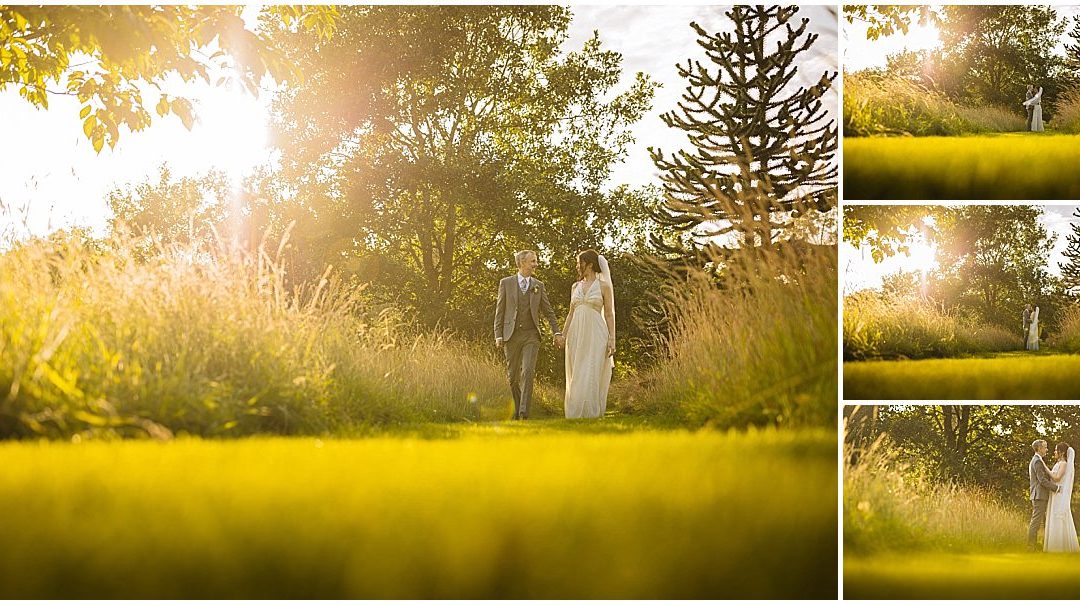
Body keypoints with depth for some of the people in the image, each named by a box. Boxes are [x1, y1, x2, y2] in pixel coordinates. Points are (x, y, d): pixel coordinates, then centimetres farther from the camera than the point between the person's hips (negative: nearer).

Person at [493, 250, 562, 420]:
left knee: (528, 372, -15)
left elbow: (548, 311, 12)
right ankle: (517, 409, 22)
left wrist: (557, 332, 2)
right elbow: (500, 311, 3)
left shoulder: (538, 285, 9)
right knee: (513, 375, 5)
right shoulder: (506, 283, 4)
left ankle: (524, 412, -19)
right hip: (511, 335, 0)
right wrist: (498, 335, -3)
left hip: (531, 335, 0)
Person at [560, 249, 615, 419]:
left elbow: (609, 315, -1)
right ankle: (577, 414, 8)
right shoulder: (575, 287, 14)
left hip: (595, 335, -5)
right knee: (576, 377, 3)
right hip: (576, 335, 5)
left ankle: (592, 414, -5)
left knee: (591, 376, -10)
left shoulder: (603, 286, 0)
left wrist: (612, 340, -8)